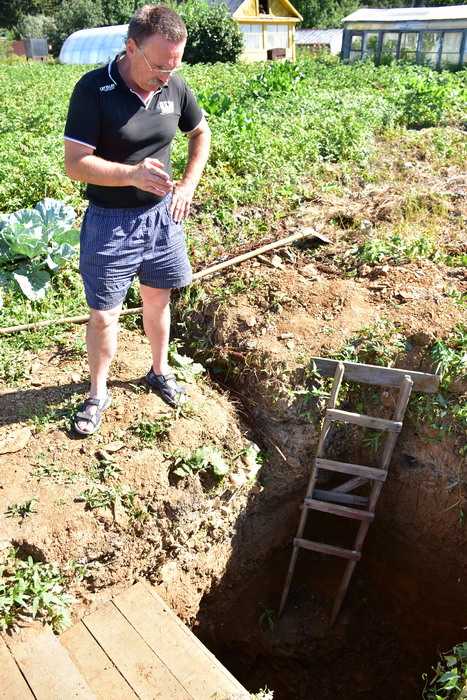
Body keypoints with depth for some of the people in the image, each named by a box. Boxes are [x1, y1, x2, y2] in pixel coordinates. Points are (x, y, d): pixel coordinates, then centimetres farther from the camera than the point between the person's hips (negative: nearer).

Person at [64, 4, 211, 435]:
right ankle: (98, 393, 24)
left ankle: (160, 372, 39)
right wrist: (132, 174, -34)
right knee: (103, 314, 2)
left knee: (158, 299, 17)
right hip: (110, 221, -4)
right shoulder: (93, 90, -17)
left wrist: (188, 184, 0)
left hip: (162, 214, 5)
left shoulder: (175, 87, -4)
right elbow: (75, 163, -19)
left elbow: (201, 132, 13)